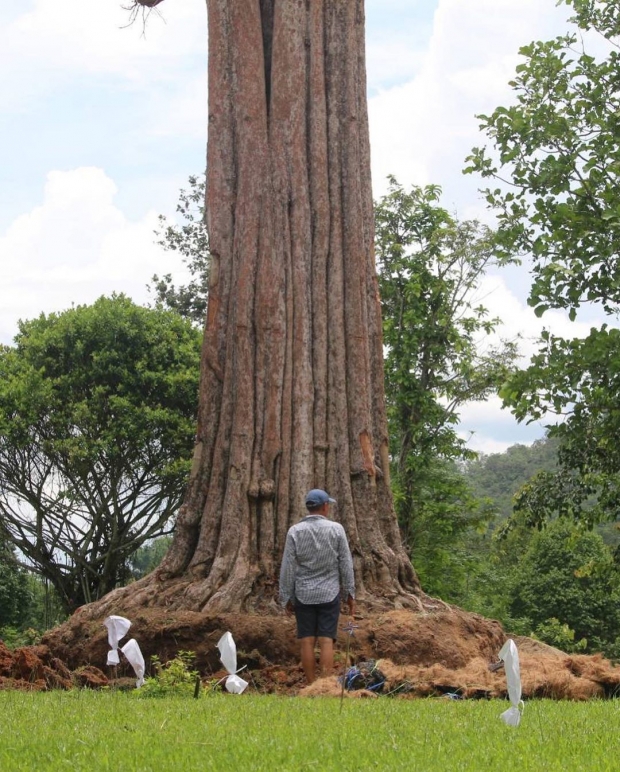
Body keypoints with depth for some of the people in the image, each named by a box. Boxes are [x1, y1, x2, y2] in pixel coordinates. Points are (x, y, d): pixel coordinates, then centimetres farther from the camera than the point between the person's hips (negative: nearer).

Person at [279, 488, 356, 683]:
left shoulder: (295, 531, -4)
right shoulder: (336, 529, -4)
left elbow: (288, 568, -3)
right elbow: (346, 564, -1)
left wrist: (286, 597, 6)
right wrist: (350, 593, 8)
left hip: (303, 595, 1)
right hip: (329, 594, 0)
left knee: (307, 642, 4)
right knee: (326, 641, -2)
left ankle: (311, 687, 7)